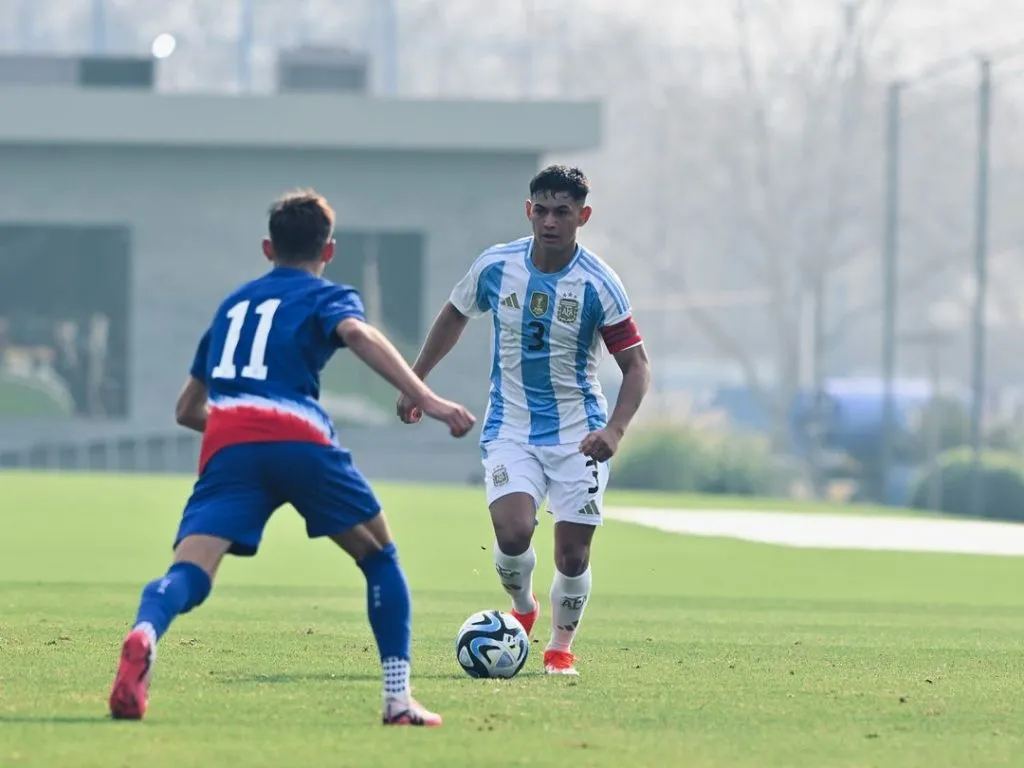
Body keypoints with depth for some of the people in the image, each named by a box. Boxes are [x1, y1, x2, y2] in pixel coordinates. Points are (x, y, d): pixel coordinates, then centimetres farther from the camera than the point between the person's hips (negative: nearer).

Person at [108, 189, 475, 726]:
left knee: (188, 575, -15)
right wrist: (425, 399, -16)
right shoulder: (327, 296, 20)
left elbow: (188, 410, 40)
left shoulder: (233, 304, 34)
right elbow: (356, 332, -7)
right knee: (380, 557, 19)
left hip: (226, 446, 2)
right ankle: (399, 700, 10)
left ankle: (145, 635, -50)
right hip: (299, 439, -2)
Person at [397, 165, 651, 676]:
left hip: (578, 433, -1)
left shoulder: (598, 284, -13)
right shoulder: (495, 266, -6)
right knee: (513, 533, -21)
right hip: (510, 428, 1)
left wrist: (614, 430, -25)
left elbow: (636, 364, -10)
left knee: (572, 556, -2)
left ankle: (562, 646, 26)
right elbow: (455, 315, 14)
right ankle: (522, 609, 12)